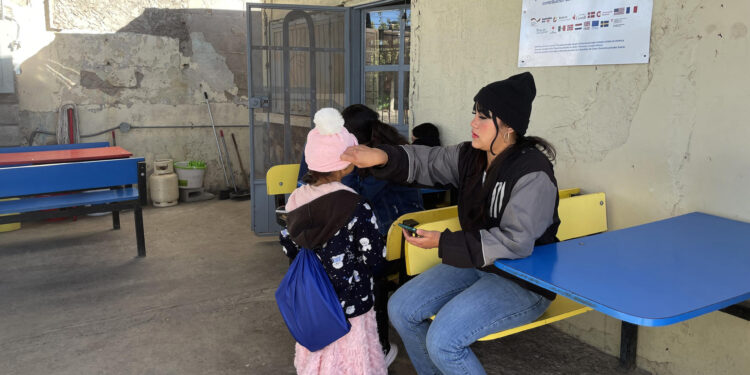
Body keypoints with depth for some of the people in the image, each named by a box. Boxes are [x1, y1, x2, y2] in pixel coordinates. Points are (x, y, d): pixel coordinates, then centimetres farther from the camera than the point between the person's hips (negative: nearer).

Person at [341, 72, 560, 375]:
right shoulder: (471, 157, 1)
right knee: (401, 309, 0)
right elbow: (426, 162, 0)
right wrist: (381, 157, -21)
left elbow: (516, 242, -28)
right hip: (476, 264, 8)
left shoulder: (532, 173, -23)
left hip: (524, 282, -8)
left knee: (442, 342, -24)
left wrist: (443, 243, -27)